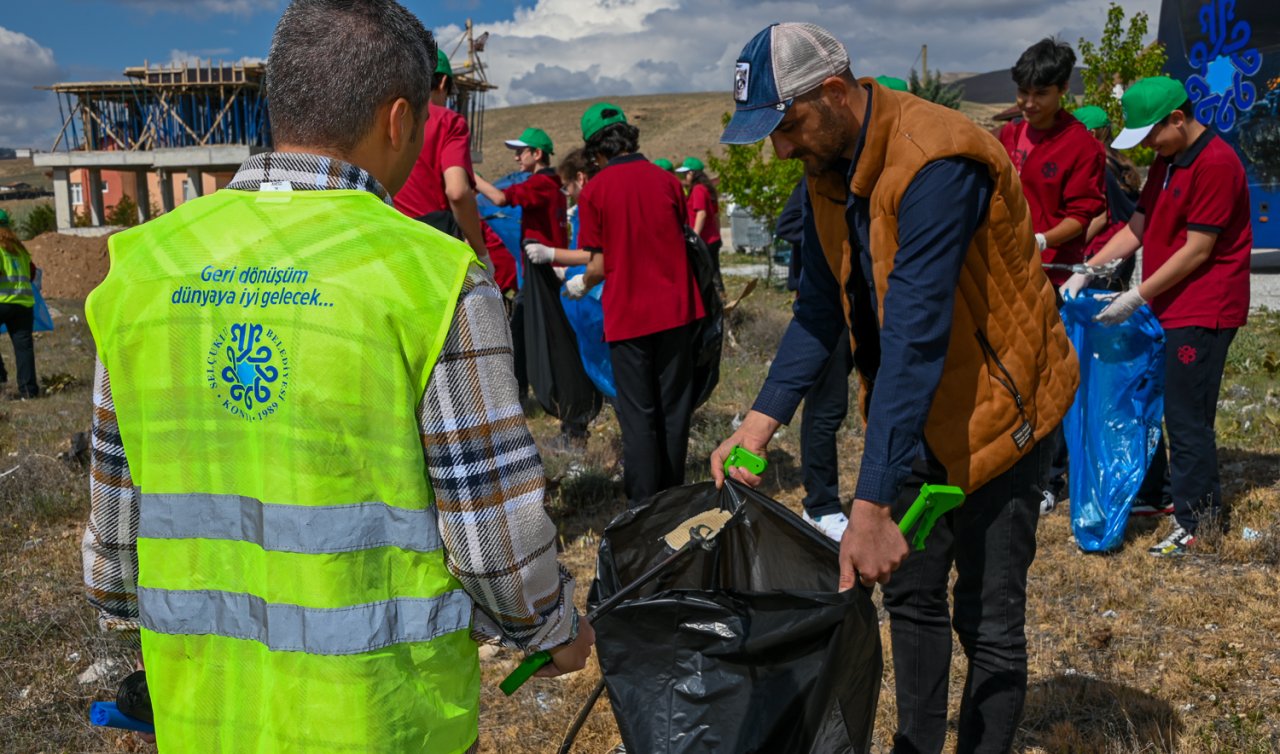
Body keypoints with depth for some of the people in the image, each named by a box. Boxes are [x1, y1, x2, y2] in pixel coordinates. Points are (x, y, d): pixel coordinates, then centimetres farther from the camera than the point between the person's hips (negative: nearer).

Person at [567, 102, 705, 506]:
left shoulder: (594, 191, -8)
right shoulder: (667, 181, 2)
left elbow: (599, 265, -8)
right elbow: (681, 242, 11)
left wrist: (579, 285, 12)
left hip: (628, 315, -3)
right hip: (675, 310, 3)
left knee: (638, 415, 6)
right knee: (673, 407, 12)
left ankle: (643, 505, 10)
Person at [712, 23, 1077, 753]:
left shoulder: (934, 160, -28)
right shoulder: (828, 168, -2)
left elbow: (916, 336, -34)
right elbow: (820, 306, 0)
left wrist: (872, 506, -36)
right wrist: (762, 420, -11)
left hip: (996, 404, -7)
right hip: (913, 410, 8)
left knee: (989, 618, 4)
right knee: (911, 592, 17)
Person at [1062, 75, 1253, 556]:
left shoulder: (1215, 164, -16)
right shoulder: (1166, 163, 13)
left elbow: (1198, 249, -19)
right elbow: (1137, 228, 11)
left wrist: (1137, 296, -17)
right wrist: (1087, 272, 1)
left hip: (1202, 313, -9)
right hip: (1165, 308, 9)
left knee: (1187, 420, -3)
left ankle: (1199, 525, 9)